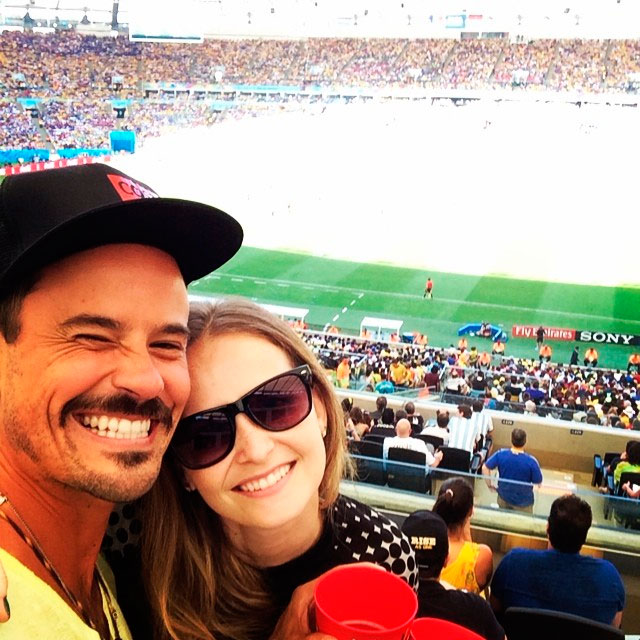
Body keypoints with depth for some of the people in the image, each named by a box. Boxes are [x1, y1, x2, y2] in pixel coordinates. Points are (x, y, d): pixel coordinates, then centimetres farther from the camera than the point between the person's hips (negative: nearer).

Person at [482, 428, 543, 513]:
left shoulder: (500, 454, -18)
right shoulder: (531, 461, -27)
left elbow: (485, 468, -10)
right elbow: (538, 482, -16)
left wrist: (489, 484, 3)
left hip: (503, 498, 3)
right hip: (523, 502, -3)